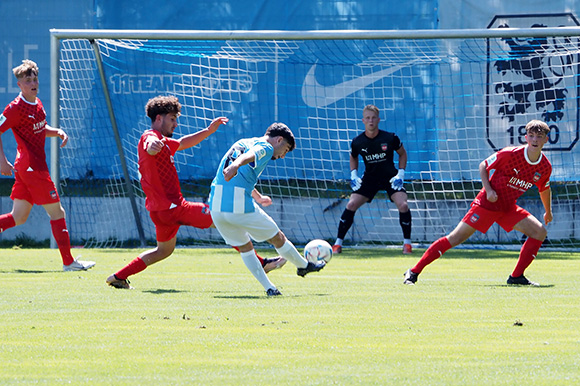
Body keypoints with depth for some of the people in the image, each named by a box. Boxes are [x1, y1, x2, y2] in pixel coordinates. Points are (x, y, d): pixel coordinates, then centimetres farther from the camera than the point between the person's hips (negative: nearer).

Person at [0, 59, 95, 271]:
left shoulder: (37, 104, 13)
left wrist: (58, 132, 8)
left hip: (25, 168, 9)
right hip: (32, 168, -9)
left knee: (18, 217, 10)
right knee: (57, 212, -3)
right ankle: (68, 261, 2)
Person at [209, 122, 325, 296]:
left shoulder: (241, 143, 27)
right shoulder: (265, 147, 0)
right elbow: (249, 156, -25)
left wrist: (258, 197, 59)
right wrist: (235, 165, -47)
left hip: (215, 207, 7)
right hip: (240, 206, -7)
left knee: (244, 247, 21)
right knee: (278, 239, 15)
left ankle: (269, 288, 20)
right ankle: (304, 266, 33)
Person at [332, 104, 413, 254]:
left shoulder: (390, 138, -16)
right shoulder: (357, 142, -11)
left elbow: (402, 153, 3)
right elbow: (353, 158, 12)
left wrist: (400, 173, -7)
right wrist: (353, 175, -3)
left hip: (390, 178, -1)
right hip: (369, 178, 2)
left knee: (403, 205, -22)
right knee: (351, 205, -14)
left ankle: (407, 242, -2)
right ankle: (338, 243, -3)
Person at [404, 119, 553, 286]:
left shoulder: (545, 167, -4)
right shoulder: (511, 154, -19)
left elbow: (545, 189, 18)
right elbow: (483, 166, -6)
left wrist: (548, 212, 26)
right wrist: (488, 190, -17)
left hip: (508, 208, 6)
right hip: (487, 203, -6)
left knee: (540, 232, -8)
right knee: (456, 238, -12)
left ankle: (517, 277, -1)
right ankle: (414, 272, -8)